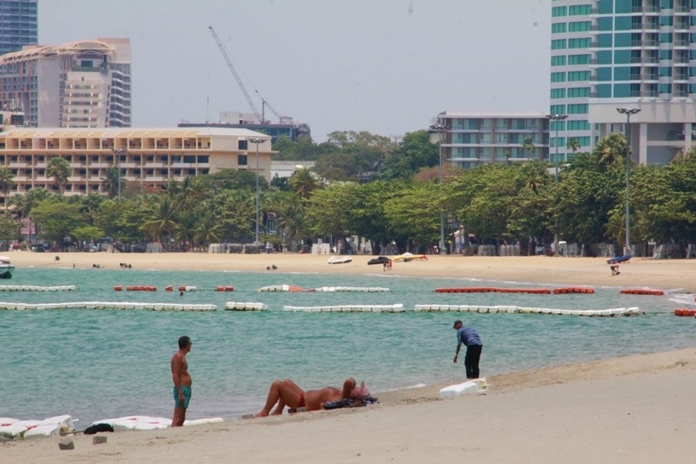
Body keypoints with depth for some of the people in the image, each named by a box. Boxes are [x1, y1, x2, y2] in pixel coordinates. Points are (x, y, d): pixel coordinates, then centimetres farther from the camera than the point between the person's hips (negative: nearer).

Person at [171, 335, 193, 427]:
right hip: (182, 389, -10)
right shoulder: (178, 357, -13)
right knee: (178, 419, -14)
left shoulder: (182, 356, 18)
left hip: (185, 389, 10)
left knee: (181, 419, 11)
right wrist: (180, 393, -24)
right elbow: (175, 376, -19)